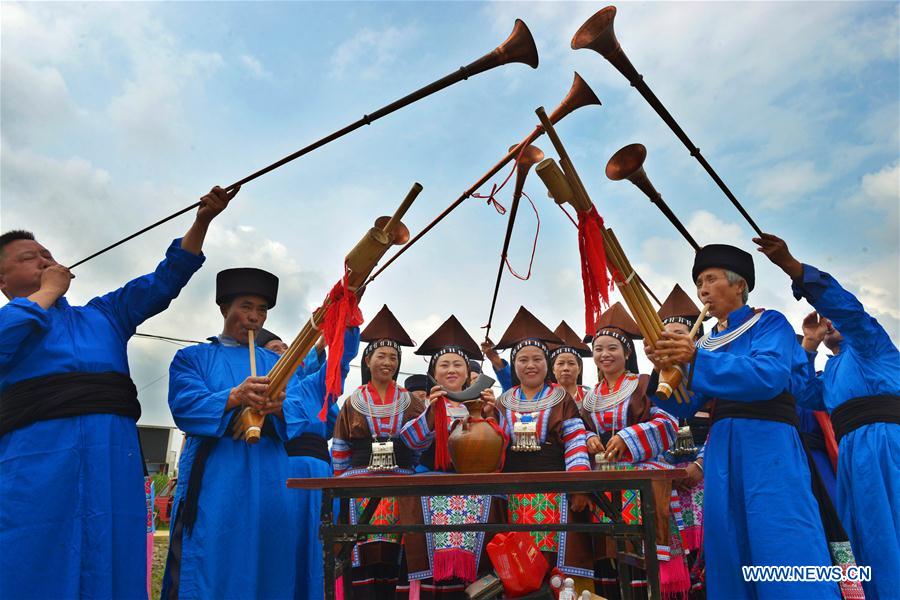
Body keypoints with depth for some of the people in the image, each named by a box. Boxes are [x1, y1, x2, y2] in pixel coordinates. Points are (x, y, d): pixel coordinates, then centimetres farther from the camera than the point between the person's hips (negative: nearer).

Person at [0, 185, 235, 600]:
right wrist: (48, 290, 7)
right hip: (35, 456, -3)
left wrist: (202, 221, 8)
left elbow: (163, 282, 18)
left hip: (114, 454, 3)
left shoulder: (102, 314, 26)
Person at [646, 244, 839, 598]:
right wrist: (666, 371, -9)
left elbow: (770, 375, -17)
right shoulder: (707, 342, 19)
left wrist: (697, 359, -23)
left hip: (767, 443, -5)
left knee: (786, 551, -9)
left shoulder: (769, 322, 4)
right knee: (728, 553, 5)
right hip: (722, 448, 6)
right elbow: (686, 405, 12)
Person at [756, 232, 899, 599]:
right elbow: (805, 397, 11)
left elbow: (844, 305, -7)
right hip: (854, 452, 8)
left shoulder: (869, 342, 14)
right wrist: (808, 344, 14)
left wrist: (790, 265, -22)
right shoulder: (831, 371, 31)